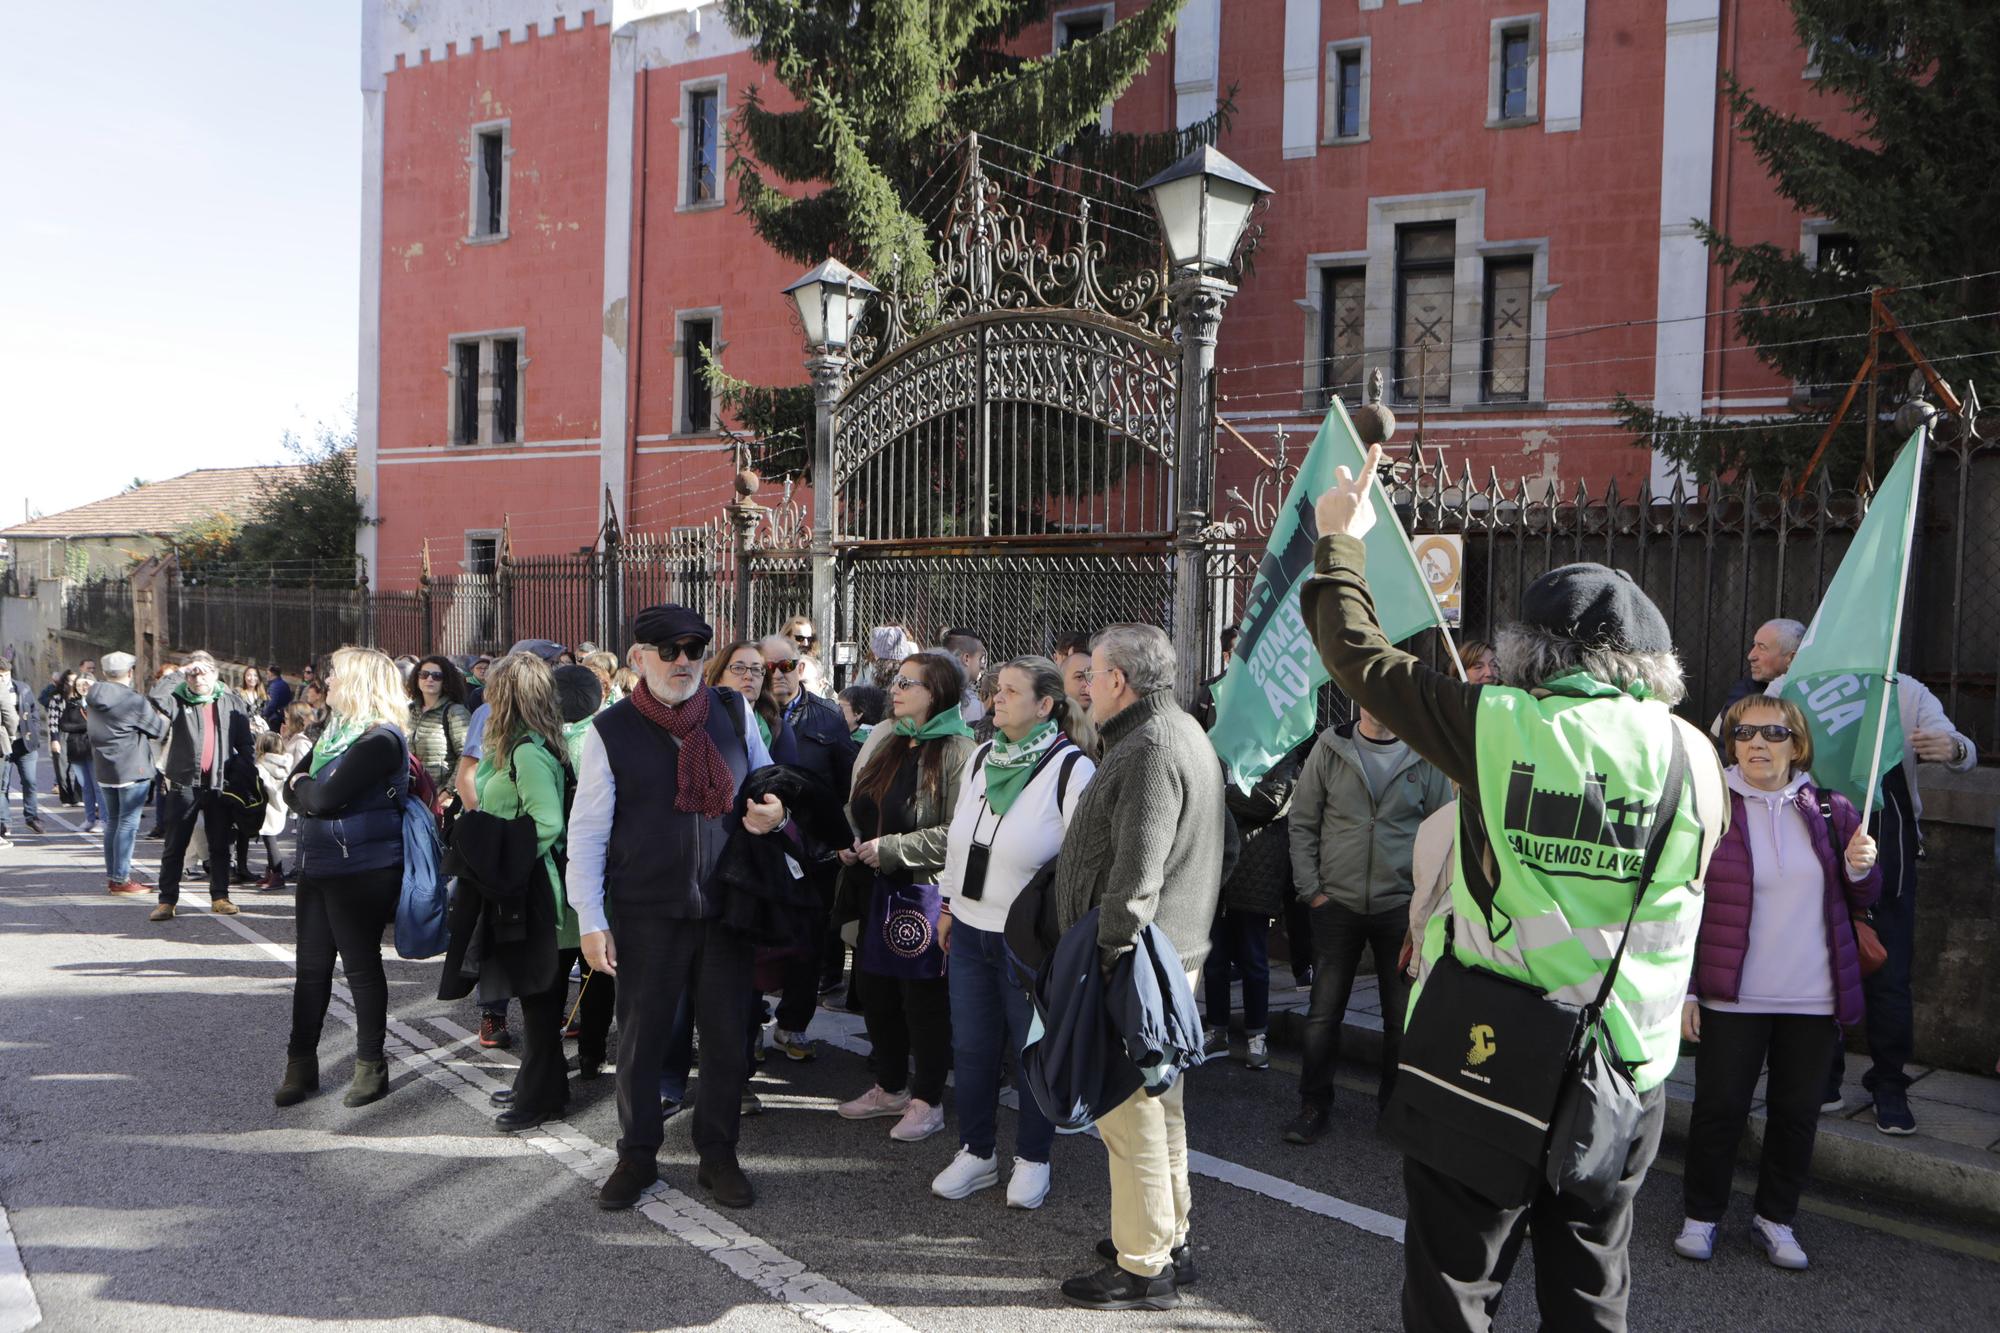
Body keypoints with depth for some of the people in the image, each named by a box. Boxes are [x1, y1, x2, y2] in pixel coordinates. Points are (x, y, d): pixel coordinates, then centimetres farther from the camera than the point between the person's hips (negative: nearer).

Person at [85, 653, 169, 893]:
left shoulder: (94, 700, 6)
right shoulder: (135, 701, -16)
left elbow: (90, 727, 18)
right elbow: (158, 729, -7)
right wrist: (163, 716, 14)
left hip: (103, 771, 7)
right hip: (132, 770, -7)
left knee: (113, 821, 16)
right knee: (128, 823, -3)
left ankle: (112, 875, 21)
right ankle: (121, 879, -3)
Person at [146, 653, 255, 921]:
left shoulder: (231, 702, 5)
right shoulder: (179, 700, 1)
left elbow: (244, 743, 6)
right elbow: (155, 698, -22)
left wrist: (249, 770, -1)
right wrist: (179, 674, -15)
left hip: (220, 783, 2)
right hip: (185, 783, -1)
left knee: (220, 845, 10)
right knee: (175, 846, 4)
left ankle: (220, 897, 19)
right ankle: (167, 900, 11)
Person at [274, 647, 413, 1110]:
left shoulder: (380, 740, -17)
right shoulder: (334, 732, 12)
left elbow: (326, 797, -23)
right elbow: (291, 789, 9)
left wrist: (304, 787, -4)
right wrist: (312, 796, -11)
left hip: (362, 871, -9)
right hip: (319, 867, 9)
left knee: (361, 966, 2)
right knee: (311, 967, 13)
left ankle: (371, 1067, 15)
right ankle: (301, 1064, 24)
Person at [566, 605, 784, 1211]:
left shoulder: (734, 712, 3)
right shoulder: (610, 731, -4)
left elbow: (766, 780, 17)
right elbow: (586, 832, -3)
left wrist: (774, 810, -8)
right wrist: (590, 921, -6)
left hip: (725, 906, 3)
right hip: (646, 913, -2)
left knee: (728, 1036, 9)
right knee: (641, 1035, 10)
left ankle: (718, 1156, 27)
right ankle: (637, 1156, 29)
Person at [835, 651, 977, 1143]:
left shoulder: (958, 753, -14)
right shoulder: (882, 742, 9)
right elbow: (857, 806, 21)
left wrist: (890, 848, -19)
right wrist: (850, 840, 1)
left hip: (925, 894, -7)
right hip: (874, 890, 8)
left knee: (923, 998, 4)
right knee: (876, 991, 16)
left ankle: (927, 1101, 20)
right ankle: (890, 1088, 34)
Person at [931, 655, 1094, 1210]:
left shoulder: (1071, 768, -12)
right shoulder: (981, 758, 7)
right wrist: (948, 905, 16)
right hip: (969, 932, 6)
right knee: (971, 1047, 14)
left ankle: (1032, 1160, 25)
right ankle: (976, 1154, 30)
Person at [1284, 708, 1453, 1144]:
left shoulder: (1426, 757, 0)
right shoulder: (1330, 749, 0)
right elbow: (1303, 822, 2)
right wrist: (1310, 889, -3)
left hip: (1401, 907, 0)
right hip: (1337, 905, 0)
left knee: (1403, 1017, 9)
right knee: (1323, 1012, 5)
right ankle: (1314, 1104, 18)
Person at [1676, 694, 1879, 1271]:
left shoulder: (1829, 812, 4)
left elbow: (1861, 901, 14)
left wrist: (1860, 870, -9)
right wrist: (1684, 988, -8)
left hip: (1814, 1000, 3)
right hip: (1732, 998, -3)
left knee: (1797, 1113, 13)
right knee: (1719, 1109, 6)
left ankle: (1776, 1216, 31)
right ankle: (1701, 1214, 23)